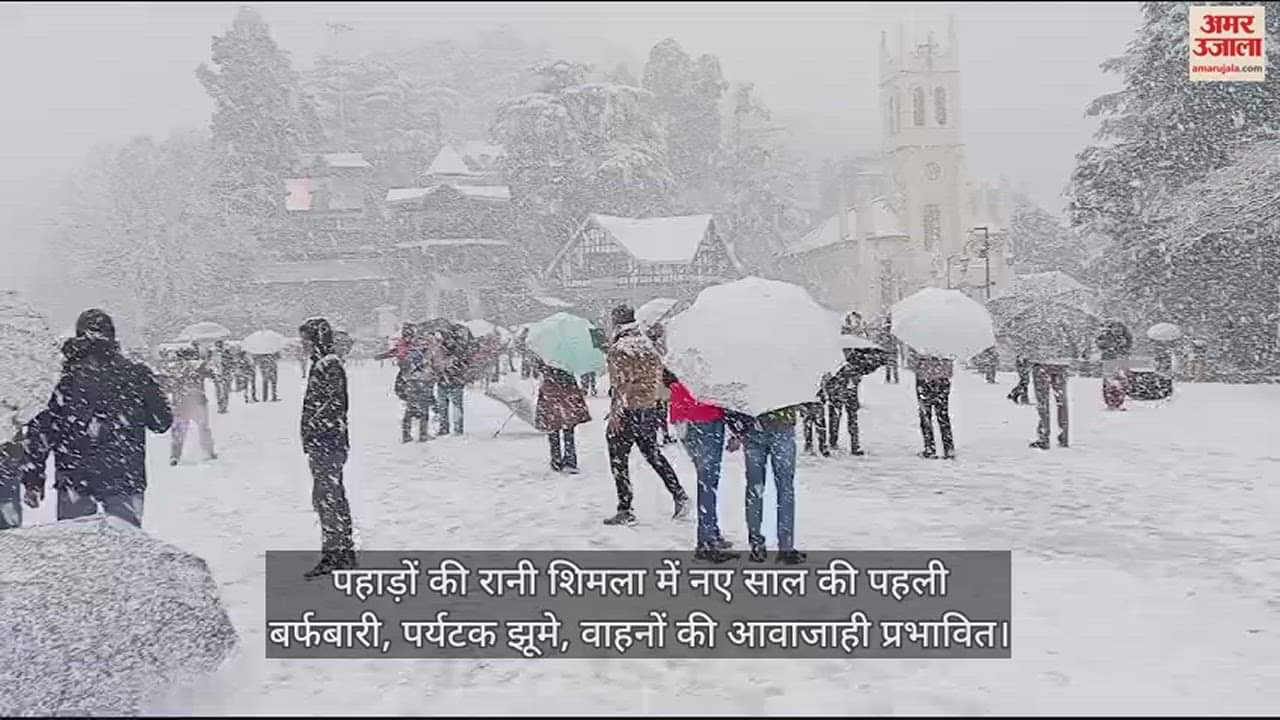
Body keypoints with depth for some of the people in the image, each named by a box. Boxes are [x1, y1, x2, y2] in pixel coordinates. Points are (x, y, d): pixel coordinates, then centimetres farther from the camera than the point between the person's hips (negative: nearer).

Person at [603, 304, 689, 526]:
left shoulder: (620, 348, -14)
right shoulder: (648, 344, 8)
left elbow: (620, 384, -18)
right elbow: (658, 376, 13)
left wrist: (615, 414, -15)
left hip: (627, 411, -7)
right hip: (649, 409, 7)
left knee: (619, 460, 3)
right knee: (653, 454, 20)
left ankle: (625, 510, 4)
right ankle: (679, 495, 16)